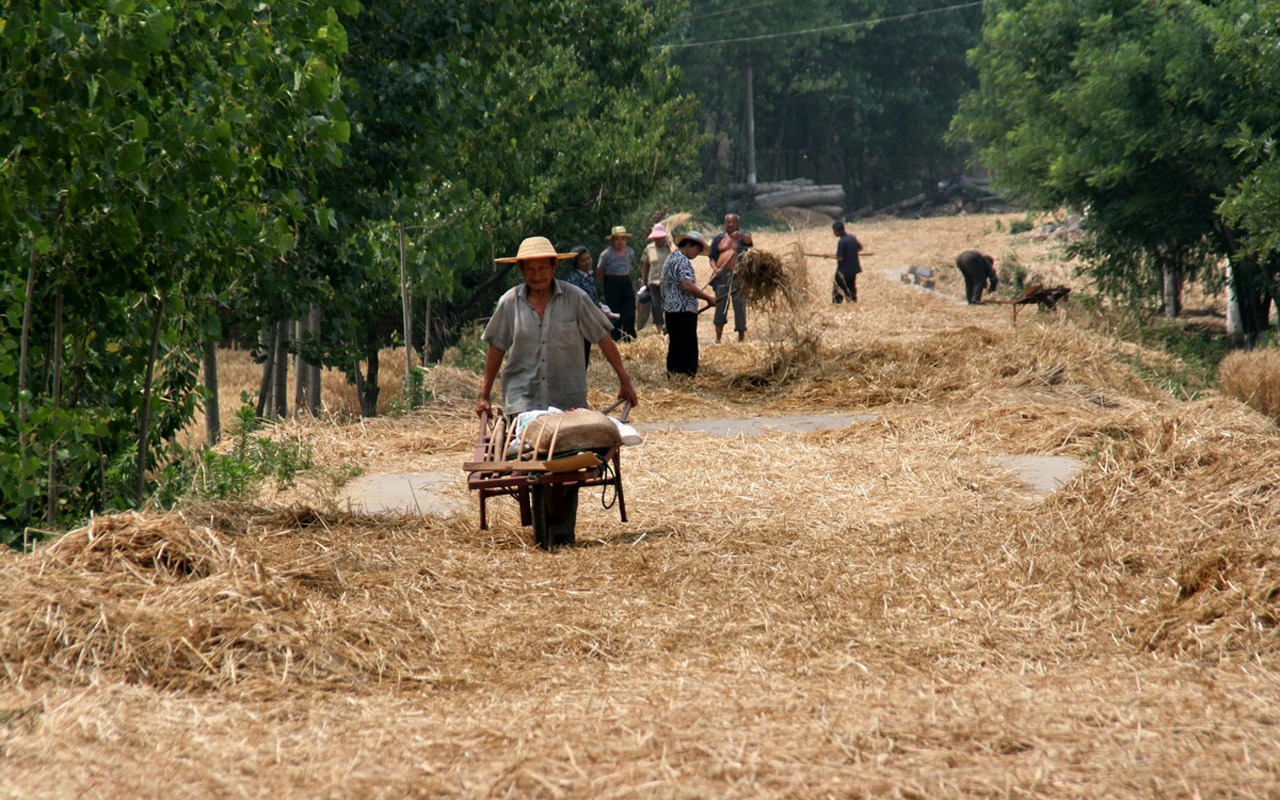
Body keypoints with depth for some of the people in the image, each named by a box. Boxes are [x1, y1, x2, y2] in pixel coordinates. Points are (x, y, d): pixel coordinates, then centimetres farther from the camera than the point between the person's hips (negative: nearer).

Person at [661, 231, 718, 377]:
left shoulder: (671, 258, 20)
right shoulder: (682, 261, -13)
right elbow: (687, 285, -25)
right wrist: (707, 297, -17)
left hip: (671, 311, 10)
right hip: (683, 311, -10)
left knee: (675, 347, 14)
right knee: (688, 348, -8)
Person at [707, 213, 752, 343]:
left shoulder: (743, 236, 7)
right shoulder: (719, 239, 14)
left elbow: (748, 240, -18)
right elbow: (712, 257, 13)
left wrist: (740, 235, -41)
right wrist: (715, 268, -8)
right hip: (722, 276, 2)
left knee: (740, 305, -2)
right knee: (720, 304, -2)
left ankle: (741, 337, 3)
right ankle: (718, 339, 0)